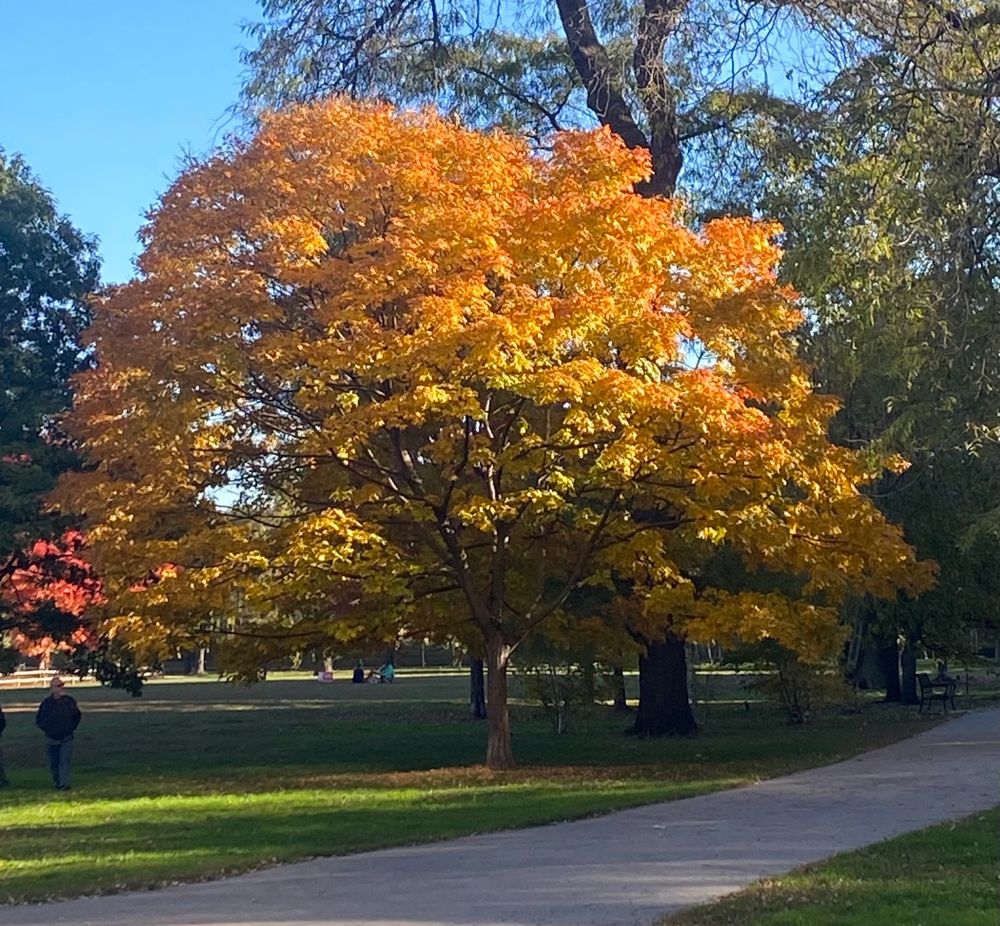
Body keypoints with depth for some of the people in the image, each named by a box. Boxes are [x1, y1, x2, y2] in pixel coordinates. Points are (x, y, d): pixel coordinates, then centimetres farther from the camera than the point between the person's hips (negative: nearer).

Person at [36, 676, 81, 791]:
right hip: (51, 739, 1)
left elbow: (77, 716, 13)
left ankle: (64, 784, -16)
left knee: (64, 761, -11)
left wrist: (72, 728, 6)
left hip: (66, 739, -1)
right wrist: (47, 730, -2)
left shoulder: (69, 701, -3)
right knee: (53, 763, 10)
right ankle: (57, 783, 26)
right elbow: (39, 721, 5)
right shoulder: (46, 703, -6)